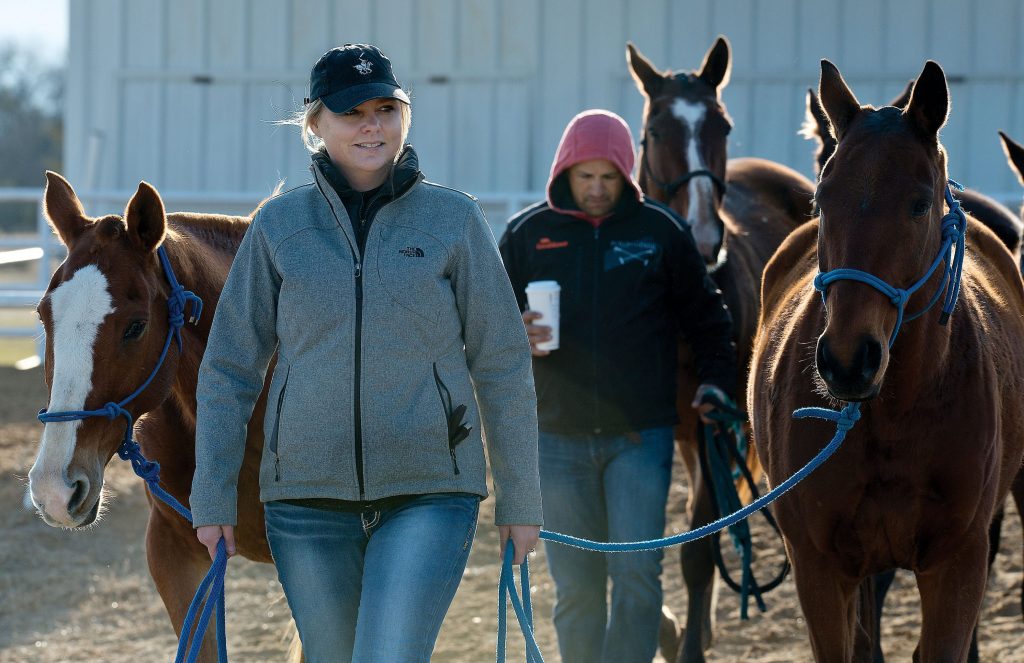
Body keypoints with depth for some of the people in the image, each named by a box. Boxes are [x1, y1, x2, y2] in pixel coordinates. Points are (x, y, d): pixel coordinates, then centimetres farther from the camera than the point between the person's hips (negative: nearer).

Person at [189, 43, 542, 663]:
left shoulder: (455, 219, 0)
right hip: (308, 494, 2)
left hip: (428, 495, -2)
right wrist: (213, 498, 2)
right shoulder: (280, 225, 3)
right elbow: (229, 368, 7)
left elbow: (503, 366, 4)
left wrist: (520, 500, 4)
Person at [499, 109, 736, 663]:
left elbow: (704, 315, 11)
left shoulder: (660, 231, 2)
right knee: (576, 586, 6)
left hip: (639, 435, -1)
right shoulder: (527, 233, 4)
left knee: (636, 574, -10)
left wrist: (715, 380, -2)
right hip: (558, 437, 1)